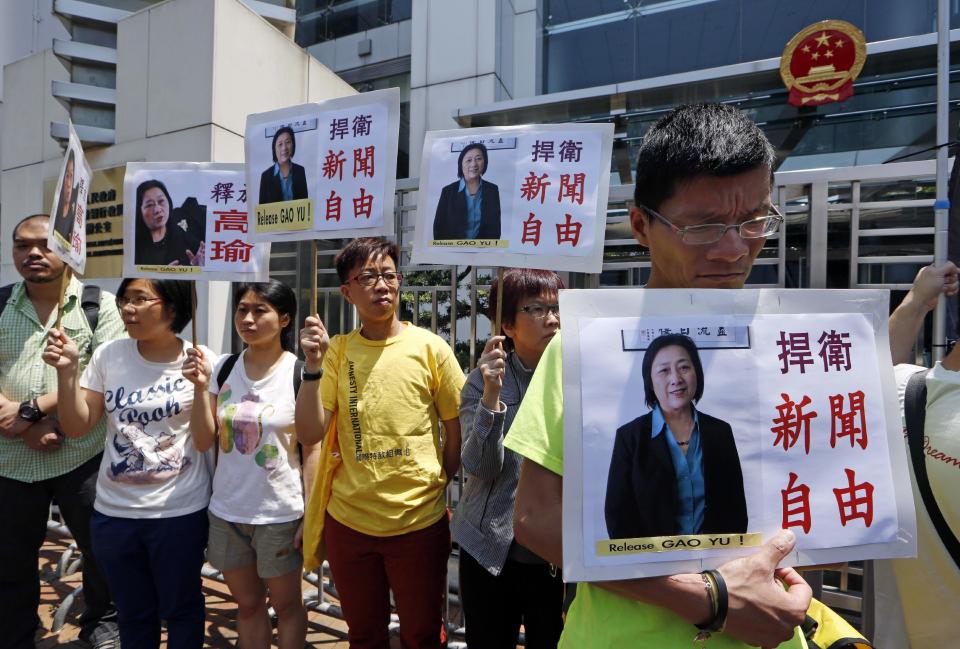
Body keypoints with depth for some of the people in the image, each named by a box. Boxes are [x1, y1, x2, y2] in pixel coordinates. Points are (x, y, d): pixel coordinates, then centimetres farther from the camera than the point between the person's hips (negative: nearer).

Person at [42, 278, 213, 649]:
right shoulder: (108, 355, -2)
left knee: (180, 608, 15)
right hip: (114, 512, 3)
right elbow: (76, 427, 0)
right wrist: (67, 370, -12)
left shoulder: (200, 360, -9)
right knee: (133, 613, 20)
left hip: (180, 512, -3)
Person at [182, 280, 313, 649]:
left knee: (286, 604, 13)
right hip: (226, 511, 4)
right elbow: (203, 442, 1)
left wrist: (311, 517, -9)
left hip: (280, 514, -4)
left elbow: (312, 450, -8)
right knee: (247, 604, 19)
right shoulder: (224, 369, 0)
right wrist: (200, 386, -11)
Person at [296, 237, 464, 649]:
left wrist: (438, 488, 5)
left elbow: (457, 430, 1)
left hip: (419, 522, -2)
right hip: (348, 521, 3)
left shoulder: (430, 347, -8)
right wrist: (313, 365, -18)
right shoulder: (336, 350, -1)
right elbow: (309, 434, -9)